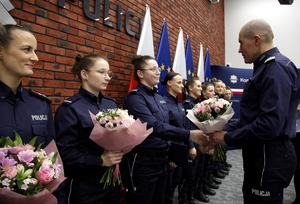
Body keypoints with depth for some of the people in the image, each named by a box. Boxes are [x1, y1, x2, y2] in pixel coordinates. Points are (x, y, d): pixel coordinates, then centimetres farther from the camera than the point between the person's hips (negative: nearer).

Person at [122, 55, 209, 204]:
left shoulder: (159, 97, 10)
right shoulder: (135, 97, -16)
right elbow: (154, 126, -28)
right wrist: (188, 135, -33)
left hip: (162, 160, 8)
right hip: (143, 162, -8)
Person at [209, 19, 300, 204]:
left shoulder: (276, 67, -18)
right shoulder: (267, 67, 14)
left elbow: (270, 124, -28)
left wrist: (228, 138, -17)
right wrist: (224, 130, 5)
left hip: (269, 157, -10)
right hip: (262, 154, 10)